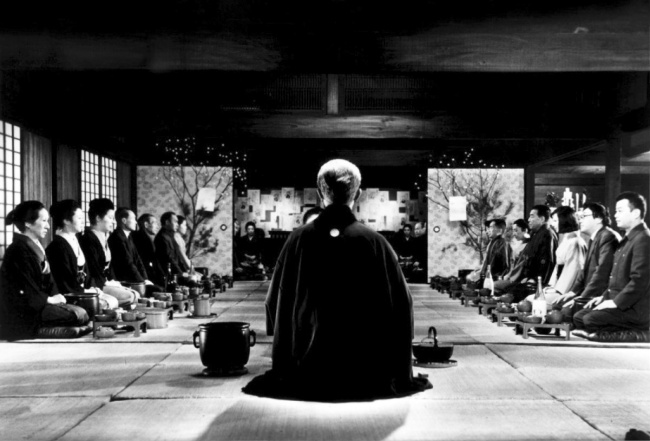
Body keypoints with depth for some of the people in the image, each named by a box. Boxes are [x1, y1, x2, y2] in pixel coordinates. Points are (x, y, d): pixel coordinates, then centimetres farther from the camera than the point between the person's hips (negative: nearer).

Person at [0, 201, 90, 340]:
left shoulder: (36, 246, 17)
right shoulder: (20, 248, -13)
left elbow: (47, 280, 15)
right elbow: (25, 288, -18)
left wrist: (55, 295, -2)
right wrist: (49, 299, -9)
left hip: (33, 304, 10)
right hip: (21, 311, -10)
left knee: (81, 312, -6)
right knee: (79, 315, -20)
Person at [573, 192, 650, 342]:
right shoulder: (629, 239, 18)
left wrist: (616, 302, -20)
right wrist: (605, 296, 10)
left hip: (634, 308, -10)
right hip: (618, 302, 10)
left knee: (590, 320, -23)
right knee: (579, 317, 4)